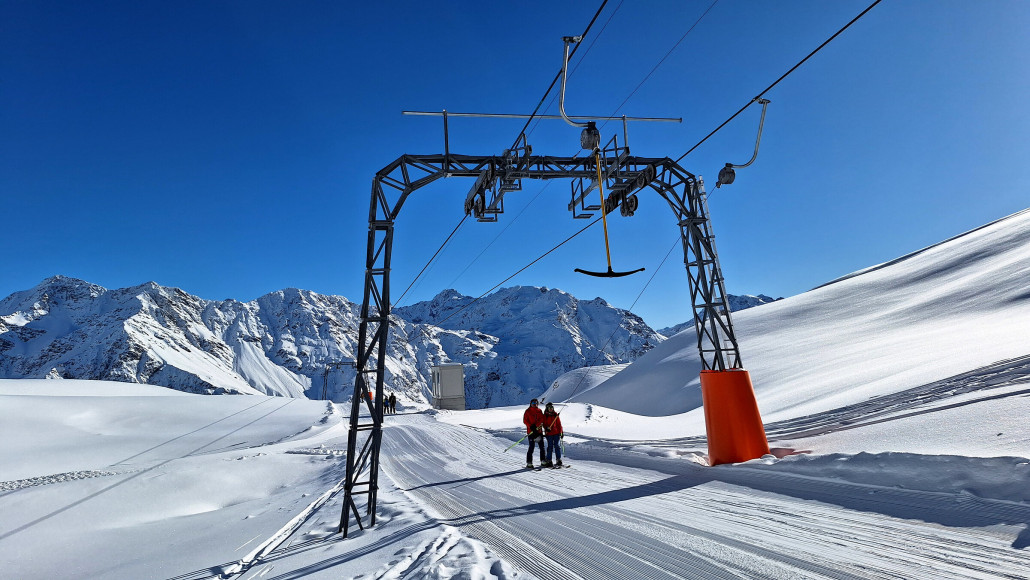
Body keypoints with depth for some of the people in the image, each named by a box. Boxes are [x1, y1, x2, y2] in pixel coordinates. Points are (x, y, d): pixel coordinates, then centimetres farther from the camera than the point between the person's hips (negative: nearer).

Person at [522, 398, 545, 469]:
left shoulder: (539, 411, 11)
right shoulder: (527, 411, 2)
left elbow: (541, 419, 1)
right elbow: (525, 421, -4)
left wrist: (536, 426, -14)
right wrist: (531, 427, -16)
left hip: (539, 431, 4)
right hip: (531, 431, -4)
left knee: (542, 447, 6)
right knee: (531, 447, -8)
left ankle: (543, 462, 16)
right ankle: (529, 463, -4)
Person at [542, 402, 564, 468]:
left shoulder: (556, 415, 8)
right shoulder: (545, 416, 4)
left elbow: (559, 424, 10)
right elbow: (544, 424, 1)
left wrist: (561, 432, 7)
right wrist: (546, 428, -20)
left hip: (556, 433, 1)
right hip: (549, 433, -1)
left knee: (557, 446, 1)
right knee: (550, 447, -1)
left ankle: (559, 460, 9)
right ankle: (549, 461, 6)